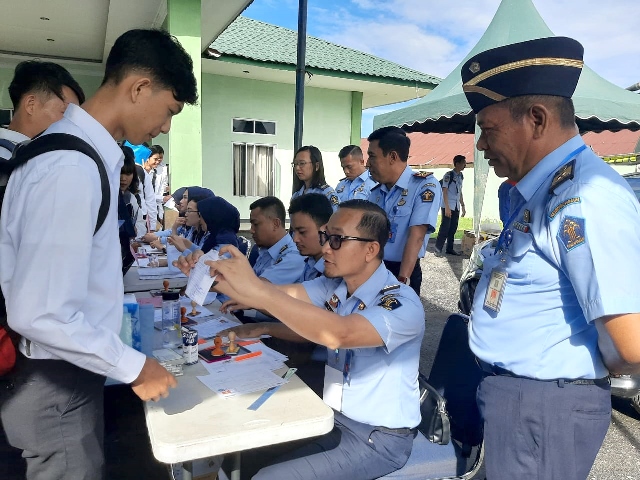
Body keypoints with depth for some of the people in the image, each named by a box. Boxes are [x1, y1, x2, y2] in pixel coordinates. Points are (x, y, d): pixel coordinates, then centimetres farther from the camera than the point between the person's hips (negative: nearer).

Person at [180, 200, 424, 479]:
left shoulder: (402, 305, -24)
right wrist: (216, 276, -29)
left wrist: (256, 289, -44)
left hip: (378, 438, -6)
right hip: (334, 418, 6)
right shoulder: (333, 286, -2)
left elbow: (338, 334, -41)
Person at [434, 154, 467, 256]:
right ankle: (438, 249, 1)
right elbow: (444, 191, -13)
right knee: (445, 227, -6)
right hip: (448, 206, -7)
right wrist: (447, 207, -19)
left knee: (453, 228, 9)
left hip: (456, 207, 7)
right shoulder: (448, 175, -10)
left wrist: (463, 206, 17)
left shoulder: (460, 176, 12)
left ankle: (450, 249, 17)